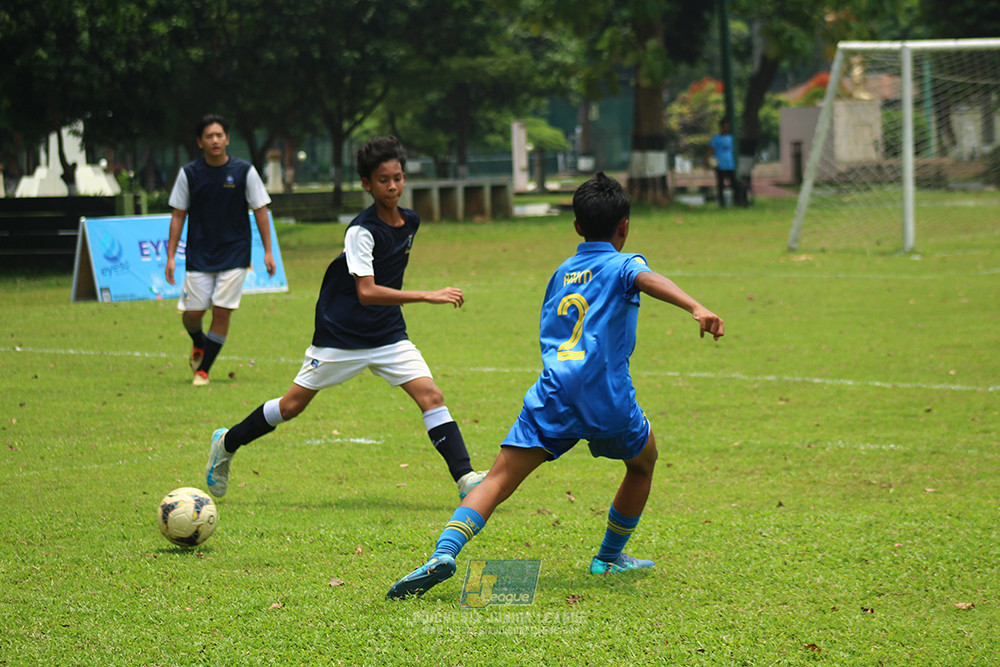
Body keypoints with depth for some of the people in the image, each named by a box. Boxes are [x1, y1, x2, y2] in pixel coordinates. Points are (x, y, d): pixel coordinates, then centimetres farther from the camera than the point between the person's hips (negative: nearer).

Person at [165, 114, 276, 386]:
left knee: (222, 312, -7)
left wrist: (268, 251, -2)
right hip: (199, 257, 1)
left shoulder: (244, 171, -4)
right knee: (192, 314, -1)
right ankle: (198, 344, 34)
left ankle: (203, 369, 6)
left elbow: (260, 210, 2)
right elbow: (178, 215, 4)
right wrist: (171, 256, 0)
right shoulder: (189, 173, -2)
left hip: (234, 255, -1)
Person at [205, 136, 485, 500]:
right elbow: (367, 292, -32)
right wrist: (428, 296, -36)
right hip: (340, 335, -5)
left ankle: (466, 478, -17)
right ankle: (226, 444, 27)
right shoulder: (361, 231, -21)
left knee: (431, 395, -13)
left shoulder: (410, 222, 1)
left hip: (388, 334, 5)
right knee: (293, 404, 6)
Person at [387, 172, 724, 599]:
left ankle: (445, 552, -28)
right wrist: (697, 309, -32)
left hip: (552, 394, 3)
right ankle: (609, 557, 33)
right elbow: (649, 281, -15)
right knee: (643, 462, 27)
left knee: (498, 481, -4)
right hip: (607, 397, -3)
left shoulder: (562, 273, 24)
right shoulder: (622, 264, 8)